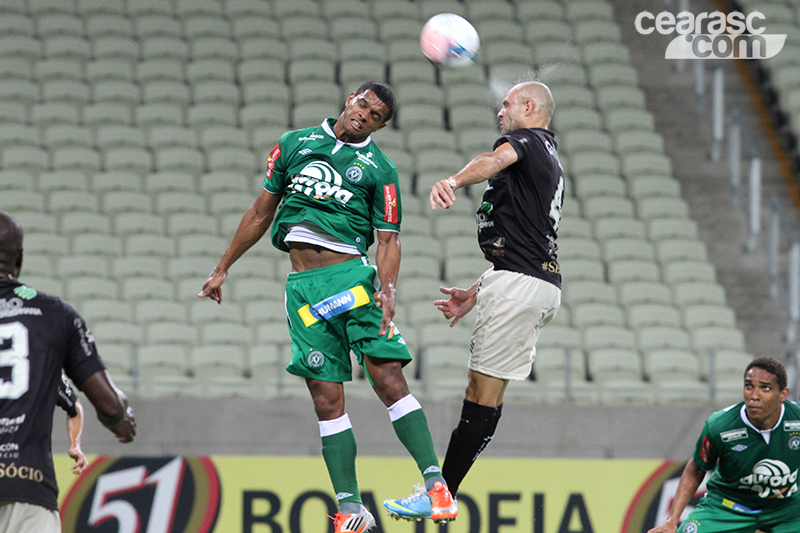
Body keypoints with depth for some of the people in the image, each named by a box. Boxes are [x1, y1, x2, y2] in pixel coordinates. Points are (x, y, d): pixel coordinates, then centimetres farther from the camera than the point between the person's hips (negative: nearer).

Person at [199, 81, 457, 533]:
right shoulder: (295, 144, 14)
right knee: (327, 398, -3)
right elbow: (262, 211, 22)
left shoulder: (380, 168, 6)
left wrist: (388, 289, -17)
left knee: (389, 377, -15)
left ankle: (435, 480, -14)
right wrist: (224, 268, 24)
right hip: (304, 287, 2)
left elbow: (388, 239, 2)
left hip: (352, 274, -2)